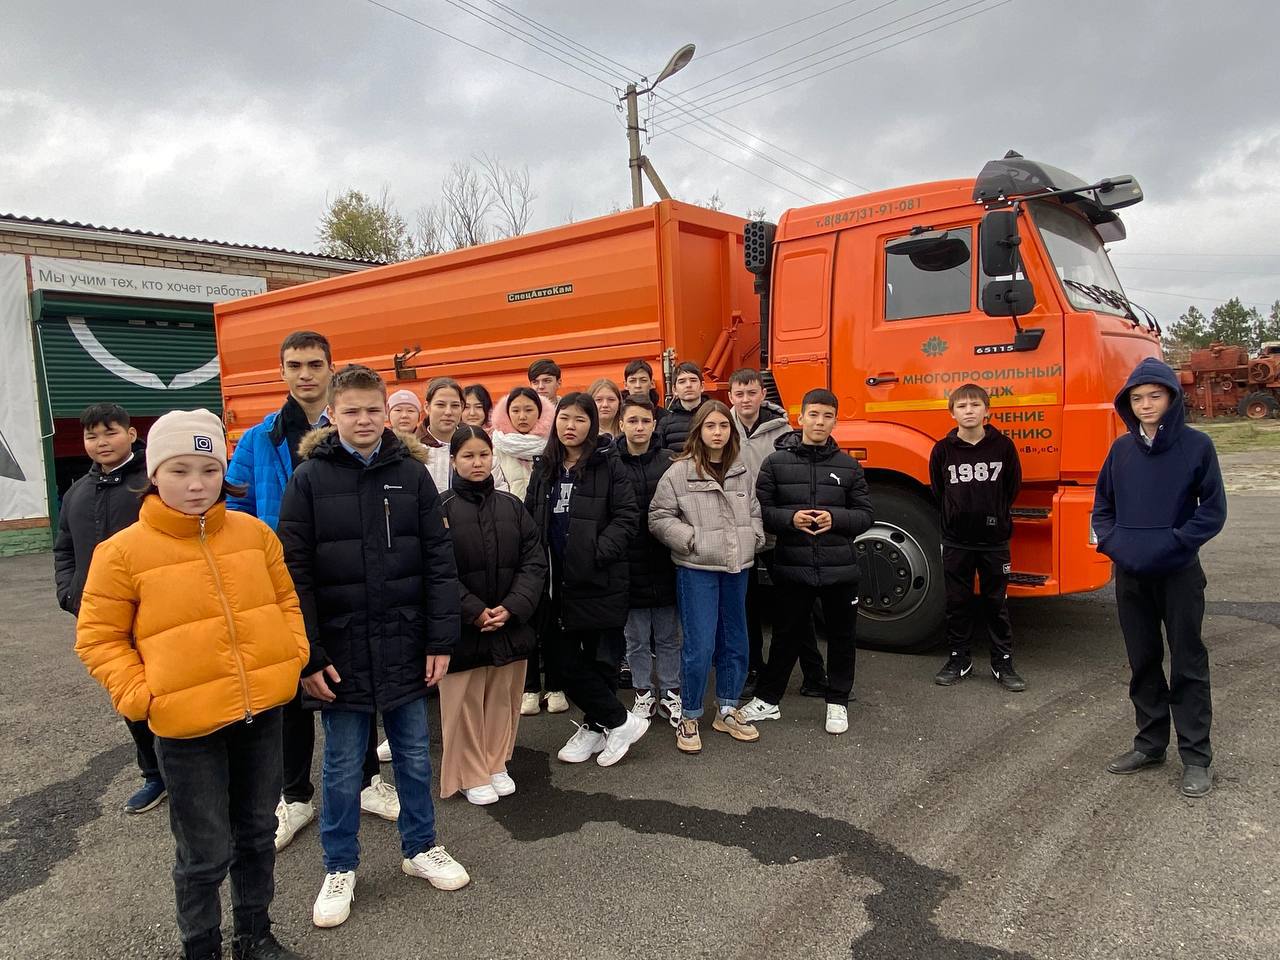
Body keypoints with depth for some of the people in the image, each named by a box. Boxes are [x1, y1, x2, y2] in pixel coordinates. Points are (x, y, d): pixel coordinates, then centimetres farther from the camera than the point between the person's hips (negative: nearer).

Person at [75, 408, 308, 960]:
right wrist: (139, 695, -12)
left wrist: (294, 655, -1)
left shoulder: (254, 533, 0)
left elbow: (286, 600, 12)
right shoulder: (123, 551, -10)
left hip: (262, 711, 4)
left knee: (258, 833, 19)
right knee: (206, 852, 8)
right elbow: (97, 638, -3)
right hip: (187, 725, -4)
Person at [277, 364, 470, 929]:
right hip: (341, 650, -1)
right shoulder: (309, 478, -4)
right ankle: (340, 868, 32)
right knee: (343, 767, 13)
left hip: (405, 647, 2)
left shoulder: (412, 473, 0)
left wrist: (441, 640, -4)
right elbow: (295, 574, -6)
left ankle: (420, 849, 36)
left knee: (414, 758, 15)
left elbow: (439, 562, -1)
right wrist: (308, 656, -10)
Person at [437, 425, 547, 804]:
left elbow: (534, 561, 2)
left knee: (503, 699, 13)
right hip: (463, 628, -3)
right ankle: (470, 774, 24)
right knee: (465, 703, 6)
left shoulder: (512, 506, 6)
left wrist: (512, 607, -11)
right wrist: (475, 611, -16)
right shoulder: (441, 509, -5)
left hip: (511, 626, 3)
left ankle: (496, 764, 32)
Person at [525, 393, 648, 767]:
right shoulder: (544, 469, 12)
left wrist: (599, 552, -19)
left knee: (601, 658, 4)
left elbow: (627, 517, -9)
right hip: (556, 581, 5)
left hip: (599, 581, -5)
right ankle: (621, 721, 15)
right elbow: (529, 518, 13)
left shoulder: (608, 466, -3)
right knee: (562, 656, 3)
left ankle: (596, 726, 23)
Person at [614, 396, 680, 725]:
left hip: (664, 564, 1)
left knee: (668, 636, 13)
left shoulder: (669, 462, -1)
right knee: (637, 638, 12)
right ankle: (644, 694, 27)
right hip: (629, 565, 0)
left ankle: (670, 693, 26)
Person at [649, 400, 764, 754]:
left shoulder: (742, 472, 8)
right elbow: (659, 518, -7)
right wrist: (693, 539, -15)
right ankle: (688, 717, 12)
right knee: (699, 646, -6)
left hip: (736, 568, 6)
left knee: (735, 641, 13)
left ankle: (727, 711, 30)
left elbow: (755, 513, 20)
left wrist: (754, 538, 3)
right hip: (696, 570, -5)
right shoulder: (679, 472, -7)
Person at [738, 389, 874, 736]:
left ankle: (837, 702, 29)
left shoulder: (848, 466, 3)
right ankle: (767, 700, 26)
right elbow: (760, 509, -3)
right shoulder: (776, 462, -1)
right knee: (786, 635, 10)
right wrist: (790, 518, -19)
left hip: (840, 569, 2)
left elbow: (864, 514, 3)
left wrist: (834, 518, -15)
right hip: (793, 568, -1)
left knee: (841, 636, 12)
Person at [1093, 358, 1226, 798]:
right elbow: (1102, 504, 12)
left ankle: (1196, 757, 15)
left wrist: (1171, 543, -15)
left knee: (1188, 664, 4)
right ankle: (1150, 745, 27)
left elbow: (1213, 510, -6)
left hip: (1179, 574, -4)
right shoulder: (1122, 449, 5)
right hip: (1130, 575, 4)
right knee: (1142, 662, 13)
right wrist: (1111, 540, -5)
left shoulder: (1196, 446, -5)